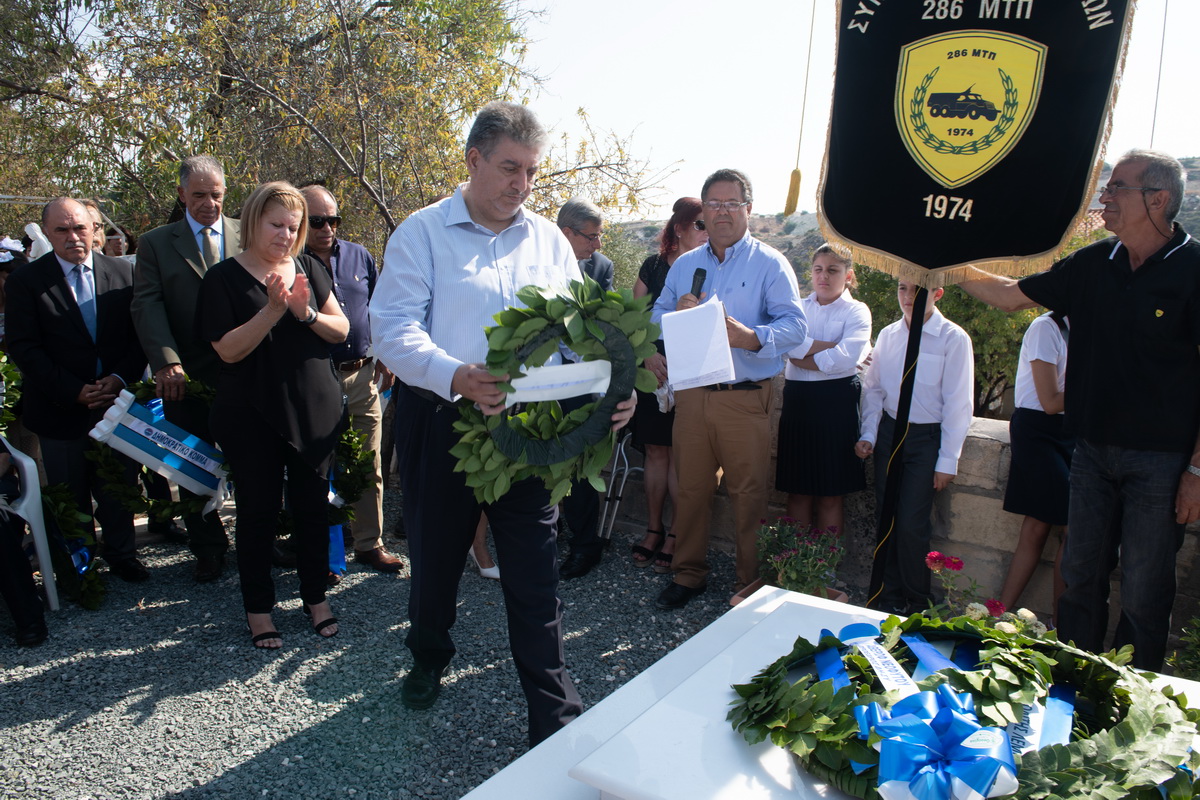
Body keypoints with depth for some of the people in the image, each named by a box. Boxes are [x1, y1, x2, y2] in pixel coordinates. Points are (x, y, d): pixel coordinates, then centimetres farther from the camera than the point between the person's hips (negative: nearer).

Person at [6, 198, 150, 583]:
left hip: (117, 402, 1)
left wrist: (121, 377, -13)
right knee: (71, 499, 12)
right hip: (61, 409, -1)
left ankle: (121, 555, 32)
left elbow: (141, 333, 2)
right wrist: (74, 391, -15)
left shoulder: (123, 273, 2)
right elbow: (23, 348, -8)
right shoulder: (24, 281, -4)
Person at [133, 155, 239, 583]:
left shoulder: (248, 235, 6)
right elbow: (147, 304, -5)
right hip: (187, 378, 1)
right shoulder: (155, 243, 6)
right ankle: (208, 549, 27)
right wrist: (167, 361, -21)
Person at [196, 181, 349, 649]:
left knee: (313, 504, 9)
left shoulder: (309, 269, 6)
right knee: (258, 510, 5)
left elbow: (341, 329, 2)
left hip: (315, 408, 3)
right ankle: (258, 609, 20)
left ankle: (316, 596, 25)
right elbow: (228, 349, -11)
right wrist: (273, 309, -22)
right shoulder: (224, 277, -4)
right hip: (253, 415, -3)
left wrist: (306, 312, -17)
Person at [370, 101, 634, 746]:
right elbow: (393, 328, -13)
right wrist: (456, 376, -32)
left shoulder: (549, 241, 9)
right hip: (440, 425, -1)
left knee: (534, 572, 5)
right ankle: (429, 658, 46)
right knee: (435, 556, 17)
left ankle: (554, 716, 17)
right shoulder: (422, 233, -3)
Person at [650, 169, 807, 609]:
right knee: (690, 488, 10)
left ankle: (751, 580, 15)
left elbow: (794, 324, -10)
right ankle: (688, 573, 24)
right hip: (691, 394, 4)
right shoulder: (684, 264, 16)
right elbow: (657, 317, 20)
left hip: (745, 397, -4)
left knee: (749, 492, 1)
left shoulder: (770, 264, 0)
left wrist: (750, 337, -28)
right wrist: (678, 310, -3)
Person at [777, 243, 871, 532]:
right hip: (797, 400, 3)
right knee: (797, 492, 6)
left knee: (830, 496, 3)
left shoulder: (857, 311, 3)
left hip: (836, 403, -3)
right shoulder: (798, 308, 12)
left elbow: (844, 359, -15)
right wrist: (830, 347, -12)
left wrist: (802, 356, -8)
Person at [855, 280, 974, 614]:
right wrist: (868, 435, 2)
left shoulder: (953, 339, -10)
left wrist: (947, 461, -9)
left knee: (911, 524, -6)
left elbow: (958, 404, -9)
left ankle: (916, 603, 16)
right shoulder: (887, 335, 4)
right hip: (888, 433, 4)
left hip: (927, 438, -4)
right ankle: (888, 595, 22)